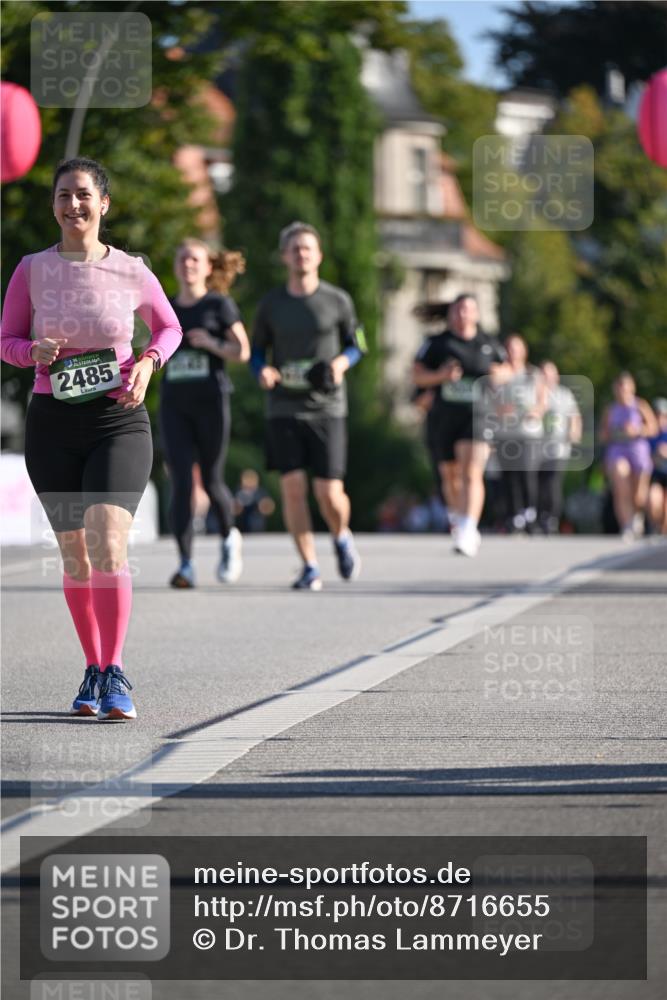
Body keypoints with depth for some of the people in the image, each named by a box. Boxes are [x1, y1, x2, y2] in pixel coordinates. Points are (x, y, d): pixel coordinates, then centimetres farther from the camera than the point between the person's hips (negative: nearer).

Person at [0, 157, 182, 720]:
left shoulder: (131, 273, -1)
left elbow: (169, 327, 15)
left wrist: (148, 364, -4)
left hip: (119, 420, -2)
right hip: (52, 424, 2)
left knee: (108, 543, -20)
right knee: (75, 555, 8)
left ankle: (114, 674, -16)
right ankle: (94, 671, 23)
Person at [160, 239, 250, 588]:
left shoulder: (219, 305, 2)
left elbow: (243, 351, 1)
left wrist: (211, 343, -15)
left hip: (211, 402, -3)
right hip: (174, 404, 3)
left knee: (211, 482, 4)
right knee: (180, 483, -9)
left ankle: (229, 538, 34)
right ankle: (185, 565, -12)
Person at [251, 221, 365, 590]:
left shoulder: (337, 301, 2)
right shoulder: (271, 304, 5)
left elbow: (356, 344, 12)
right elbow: (257, 349, 14)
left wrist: (342, 362, -9)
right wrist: (262, 371, -8)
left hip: (325, 407, -1)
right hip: (283, 408, 1)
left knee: (329, 492, -5)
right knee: (292, 487, -8)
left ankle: (341, 538, 28)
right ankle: (309, 567, 1)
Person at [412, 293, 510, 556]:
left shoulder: (488, 344, 7)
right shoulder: (438, 343, 5)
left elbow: (507, 369, 20)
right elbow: (417, 375, 2)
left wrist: (500, 374, -3)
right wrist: (440, 375, -16)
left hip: (478, 416, -2)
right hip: (446, 418, 2)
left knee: (471, 473, -17)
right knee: (451, 476, 13)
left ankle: (467, 533, -25)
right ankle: (458, 523, 38)